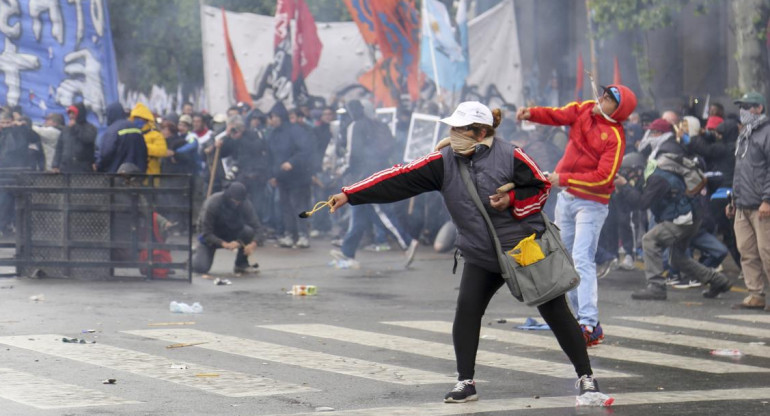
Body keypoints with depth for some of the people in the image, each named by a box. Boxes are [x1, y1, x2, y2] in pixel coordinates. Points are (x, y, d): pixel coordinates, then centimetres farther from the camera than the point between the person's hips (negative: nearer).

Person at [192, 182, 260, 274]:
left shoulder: (245, 205, -17)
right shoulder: (212, 204, -28)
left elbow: (255, 227, -17)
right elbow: (206, 234, -28)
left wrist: (253, 242, -39)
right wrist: (224, 244, -43)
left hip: (231, 234, 3)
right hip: (212, 238, -3)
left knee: (248, 230, -29)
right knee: (201, 268, -23)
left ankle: (241, 264, -9)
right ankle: (196, 254, 16)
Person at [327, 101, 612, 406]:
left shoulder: (510, 155, -16)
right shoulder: (444, 162, -7)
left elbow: (542, 187, -6)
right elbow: (399, 179, -12)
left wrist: (512, 201, -23)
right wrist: (349, 195, -17)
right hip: (481, 255, 3)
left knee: (555, 312, -1)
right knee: (467, 309, -12)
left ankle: (586, 379, 10)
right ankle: (465, 383, 1)